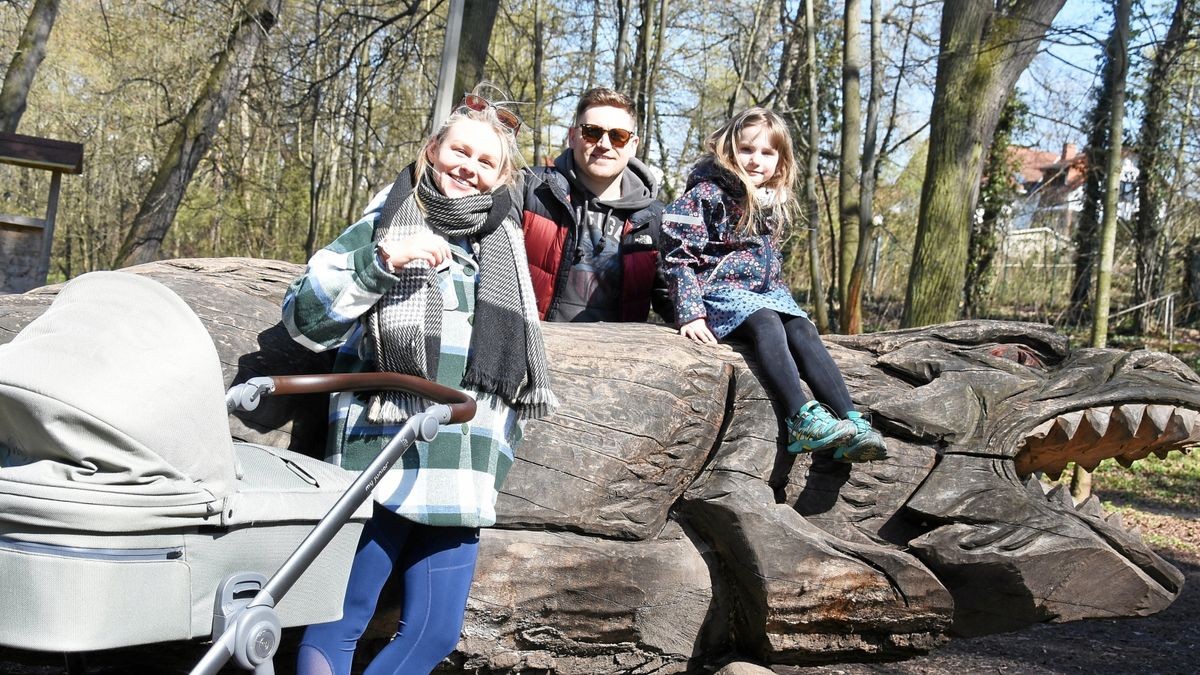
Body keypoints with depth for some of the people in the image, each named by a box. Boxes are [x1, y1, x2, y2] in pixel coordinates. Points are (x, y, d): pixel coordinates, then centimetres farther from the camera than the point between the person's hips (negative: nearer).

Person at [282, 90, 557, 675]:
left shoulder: (505, 249, 18)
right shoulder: (383, 228, 5)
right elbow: (304, 316, -6)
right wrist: (384, 262, -16)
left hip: (462, 481, 5)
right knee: (338, 625, -3)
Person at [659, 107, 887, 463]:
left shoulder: (773, 202, 14)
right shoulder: (708, 194, -8)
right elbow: (677, 256, -14)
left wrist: (783, 297, 16)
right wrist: (690, 312, -21)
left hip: (765, 293, 7)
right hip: (719, 291, -6)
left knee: (804, 331, -19)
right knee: (767, 323, -33)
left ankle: (852, 424, -31)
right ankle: (802, 419, -44)